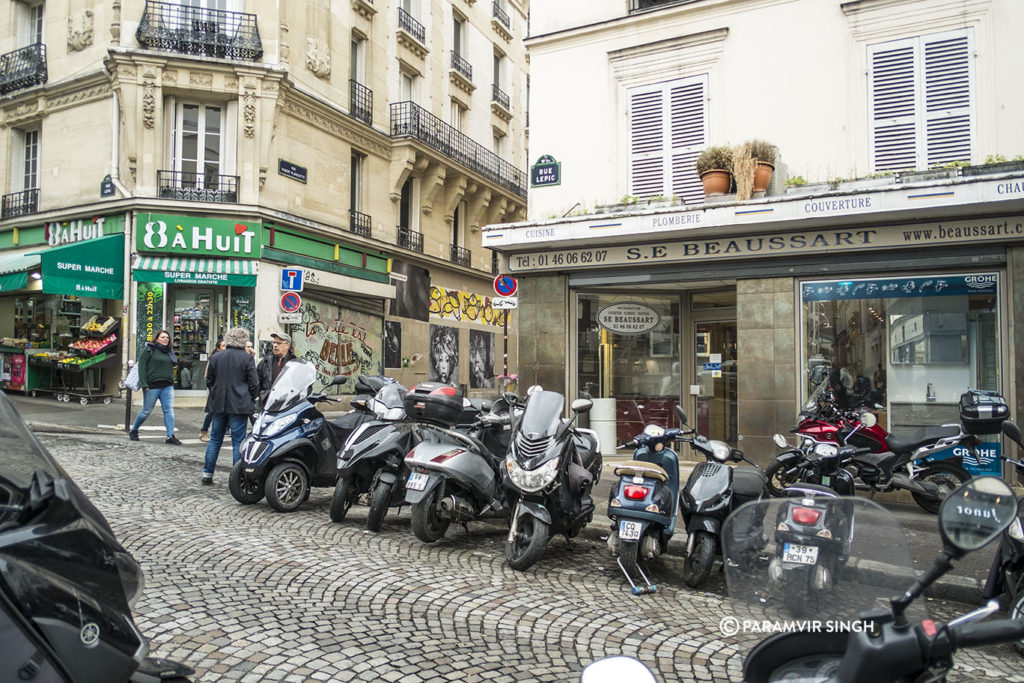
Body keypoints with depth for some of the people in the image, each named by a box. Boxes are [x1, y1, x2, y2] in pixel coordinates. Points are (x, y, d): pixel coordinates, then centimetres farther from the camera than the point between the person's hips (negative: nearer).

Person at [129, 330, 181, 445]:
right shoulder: (149, 350, -3)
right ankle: (133, 431, 27)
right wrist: (144, 384, -15)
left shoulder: (170, 352, 15)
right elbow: (142, 366, -8)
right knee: (146, 411, 5)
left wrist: (171, 381, 13)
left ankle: (171, 436, -7)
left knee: (169, 410, -5)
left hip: (167, 387, 5)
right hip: (152, 386, -5)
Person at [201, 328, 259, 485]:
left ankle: (207, 474, 21)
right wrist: (252, 399, 10)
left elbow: (209, 380, 11)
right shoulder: (246, 358, -8)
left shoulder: (215, 357, 4)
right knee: (238, 441, 1)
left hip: (218, 404, 4)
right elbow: (254, 383, -6)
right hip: (239, 405, -4)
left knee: (215, 439, 16)